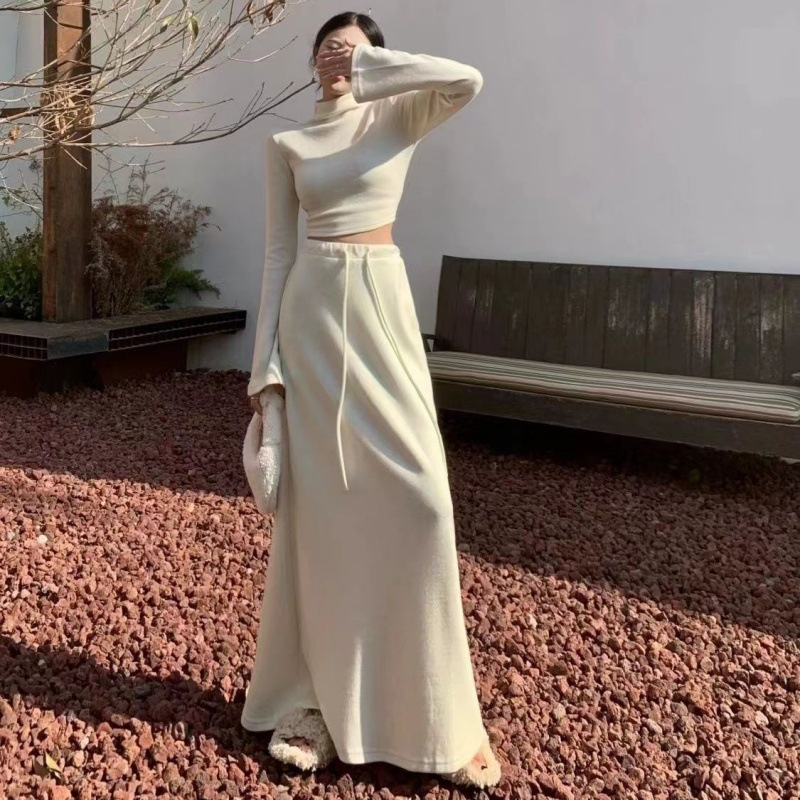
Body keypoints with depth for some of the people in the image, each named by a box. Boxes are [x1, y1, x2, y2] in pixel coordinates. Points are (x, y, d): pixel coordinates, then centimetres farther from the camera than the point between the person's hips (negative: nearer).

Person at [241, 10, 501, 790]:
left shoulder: (398, 117, 9)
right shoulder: (286, 144, 12)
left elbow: (467, 80, -12)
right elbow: (278, 252, 7)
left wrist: (371, 67, -4)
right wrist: (265, 361, 0)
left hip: (383, 308, -1)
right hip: (311, 313, 1)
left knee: (418, 499, -7)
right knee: (318, 504, 1)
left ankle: (432, 712, 7)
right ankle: (311, 698, 16)